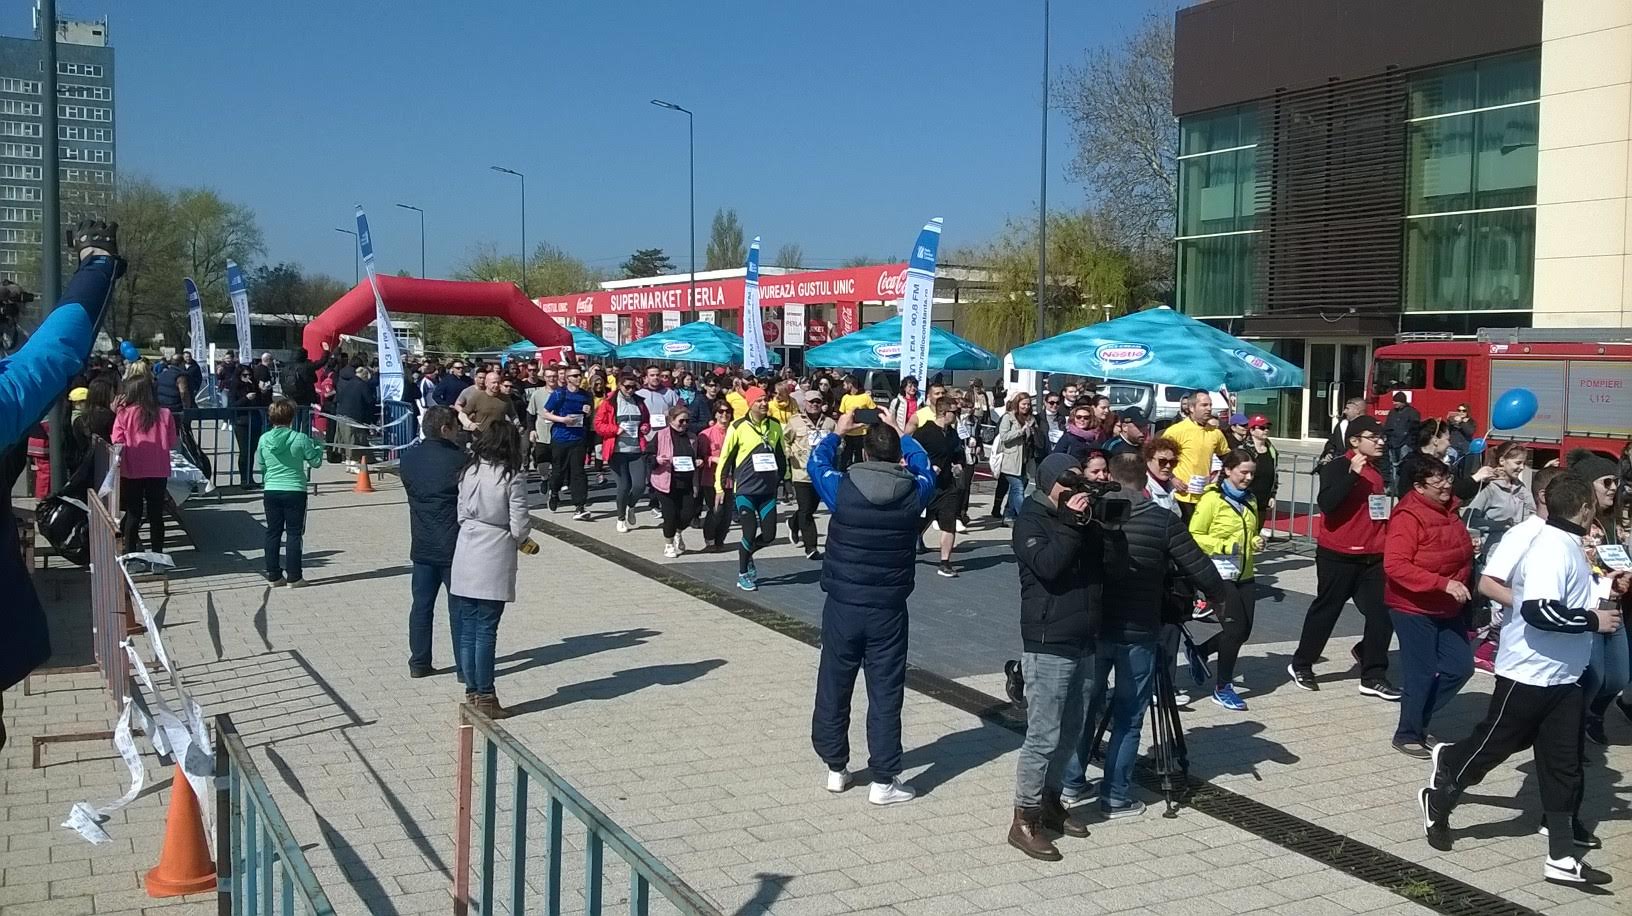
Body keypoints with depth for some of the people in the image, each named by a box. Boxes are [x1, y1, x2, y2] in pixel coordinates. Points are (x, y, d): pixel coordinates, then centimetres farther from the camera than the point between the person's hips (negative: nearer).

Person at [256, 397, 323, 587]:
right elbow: (316, 461, -3)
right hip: (294, 491, -3)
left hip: (271, 491, 3)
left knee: (272, 533, 11)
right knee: (293, 533, 2)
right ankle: (293, 577, 1)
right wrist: (318, 444, 14)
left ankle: (273, 575, 15)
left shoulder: (264, 439, -1)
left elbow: (260, 464, 11)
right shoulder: (300, 439, -12)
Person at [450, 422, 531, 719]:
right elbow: (519, 527, -11)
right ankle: (485, 698, 5)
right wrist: (520, 538, 10)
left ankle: (472, 693, 17)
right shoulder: (513, 478, -11)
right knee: (486, 630, 0)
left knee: (468, 629, 10)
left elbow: (462, 515, 9)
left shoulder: (468, 472, 4)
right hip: (495, 560, -5)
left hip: (466, 558, 5)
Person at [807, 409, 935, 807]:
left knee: (833, 687, 14)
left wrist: (837, 431, 26)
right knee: (885, 693, 5)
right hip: (888, 609, 0)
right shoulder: (913, 492, -8)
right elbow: (925, 468, 17)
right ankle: (883, 780, 9)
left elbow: (817, 461, 12)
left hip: (842, 605, 0)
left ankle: (836, 768, 25)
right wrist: (899, 434, 26)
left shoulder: (843, 488, -10)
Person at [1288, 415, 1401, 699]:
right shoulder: (1336, 468, -10)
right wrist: (1352, 474, -30)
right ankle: (1301, 665, 22)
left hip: (1373, 556, 6)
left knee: (1382, 613, 1)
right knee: (1326, 610, 6)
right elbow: (1326, 504, -26)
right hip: (1338, 556, -6)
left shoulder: (1382, 469, 9)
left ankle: (1374, 676, 11)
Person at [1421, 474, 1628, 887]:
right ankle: (1438, 799, 26)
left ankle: (1563, 856, 10)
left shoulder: (1569, 545, 10)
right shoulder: (1553, 548, -21)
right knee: (1491, 747, 4)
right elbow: (1539, 609, -32)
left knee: (1564, 764, 7)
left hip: (1562, 677, 10)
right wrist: (1592, 620, -22)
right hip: (1528, 674, -9)